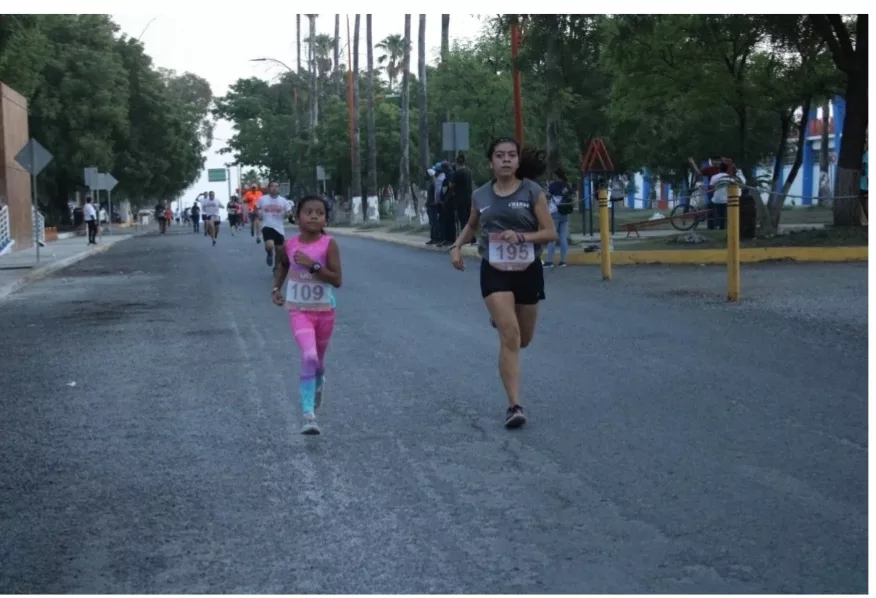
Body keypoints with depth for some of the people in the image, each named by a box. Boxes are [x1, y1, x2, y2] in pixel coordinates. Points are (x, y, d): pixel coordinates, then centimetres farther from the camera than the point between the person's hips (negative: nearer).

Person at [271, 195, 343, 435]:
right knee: (309, 357, -20)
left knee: (318, 358, 19)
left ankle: (318, 384, 55)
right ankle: (309, 416, -19)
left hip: (324, 310, 1)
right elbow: (282, 264, 18)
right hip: (298, 310, -1)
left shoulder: (329, 245, -12)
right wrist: (276, 288, 7)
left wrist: (312, 265, -27)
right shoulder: (290, 245, -6)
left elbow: (337, 280, -19)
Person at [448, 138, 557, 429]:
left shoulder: (532, 191, -7)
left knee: (523, 339, 18)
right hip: (494, 272, -1)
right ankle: (514, 406, -14)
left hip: (528, 271, 1)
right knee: (510, 337, -16)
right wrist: (457, 246, 5)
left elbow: (550, 233, -9)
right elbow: (472, 225, 21)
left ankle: (500, 319, 56)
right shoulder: (480, 195, 1)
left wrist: (521, 236, -24)